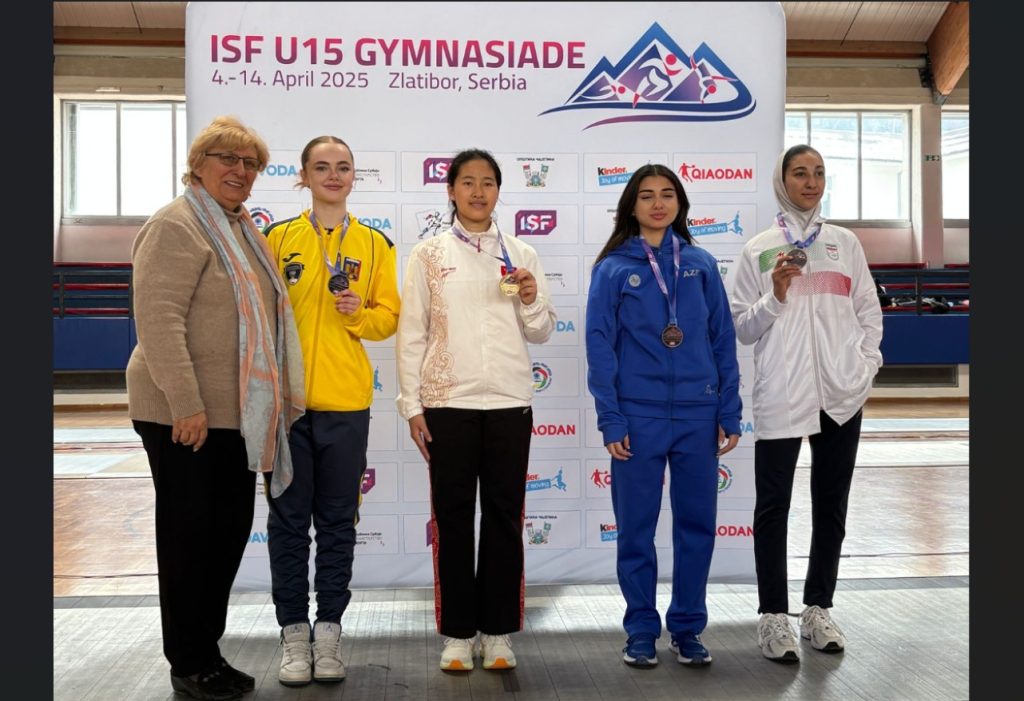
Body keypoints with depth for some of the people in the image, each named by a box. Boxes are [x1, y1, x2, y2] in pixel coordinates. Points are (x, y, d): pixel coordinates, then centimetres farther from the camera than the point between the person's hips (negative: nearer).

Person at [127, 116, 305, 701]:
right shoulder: (178, 226, -12)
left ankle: (208, 650, 26)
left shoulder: (244, 229, 16)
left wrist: (275, 397, 17)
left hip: (239, 413, 8)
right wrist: (186, 403, -24)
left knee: (230, 531, 13)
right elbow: (159, 320, -21)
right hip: (185, 416, -8)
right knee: (190, 533, 2)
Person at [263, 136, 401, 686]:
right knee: (289, 518, 5)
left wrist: (358, 312, -14)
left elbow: (388, 317, 7)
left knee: (337, 520, 8)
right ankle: (293, 630, 16)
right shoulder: (278, 238, 4)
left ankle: (329, 626, 19)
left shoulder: (375, 244, 6)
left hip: (345, 401, 1)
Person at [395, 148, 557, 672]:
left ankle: (498, 632, 17)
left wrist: (531, 301, -10)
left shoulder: (520, 254, 8)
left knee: (504, 519, 6)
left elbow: (541, 334, 10)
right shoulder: (429, 254, 3)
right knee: (453, 519, 4)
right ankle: (457, 633, 15)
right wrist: (411, 404, -4)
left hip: (509, 403, 1)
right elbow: (411, 333, 2)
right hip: (448, 403, -1)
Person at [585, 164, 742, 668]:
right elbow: (600, 347, -3)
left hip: (698, 415, 2)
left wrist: (730, 414, 1)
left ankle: (687, 628, 23)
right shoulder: (613, 269, -1)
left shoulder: (701, 264, 5)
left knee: (697, 523, 8)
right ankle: (641, 630, 21)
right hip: (638, 415, -2)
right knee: (636, 527, 6)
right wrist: (610, 420, -9)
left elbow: (723, 340, 6)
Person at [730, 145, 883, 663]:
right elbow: (742, 328, 3)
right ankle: (774, 616, 8)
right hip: (781, 394, -2)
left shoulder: (845, 243, 10)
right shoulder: (759, 250, 3)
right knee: (774, 506, 0)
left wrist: (866, 368, 1)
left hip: (841, 393, 3)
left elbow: (870, 313, 13)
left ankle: (818, 609, 21)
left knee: (831, 505, 9)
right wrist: (776, 295, -13)